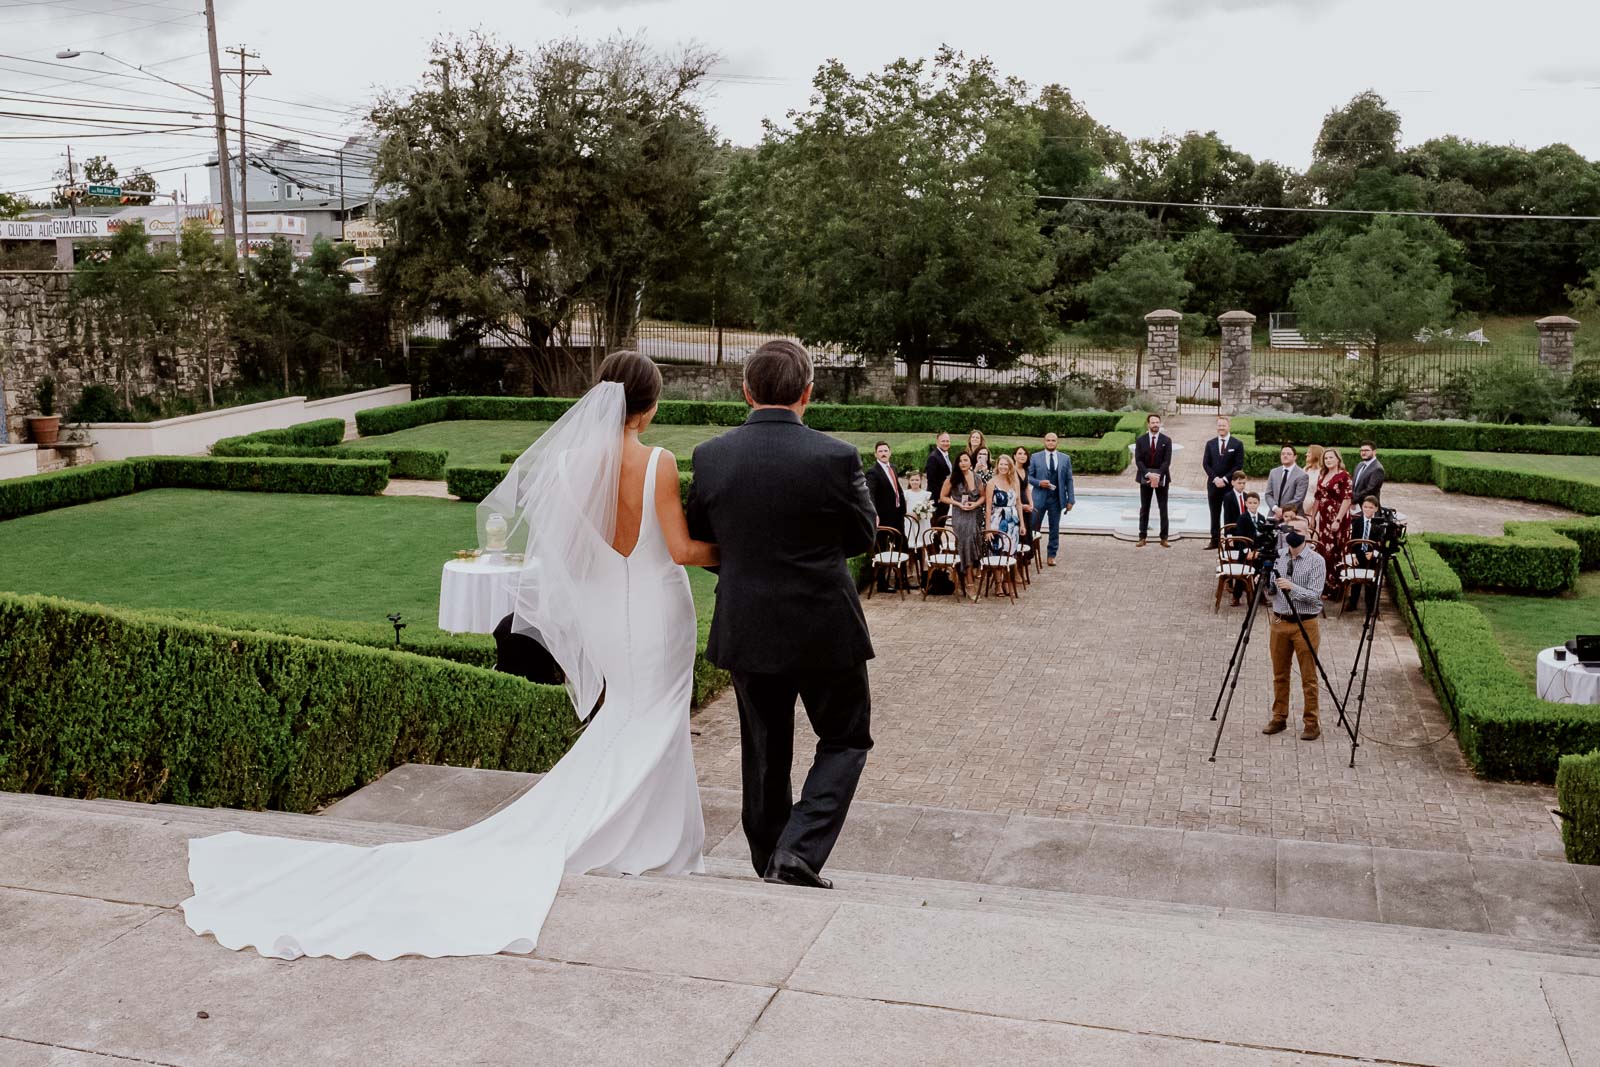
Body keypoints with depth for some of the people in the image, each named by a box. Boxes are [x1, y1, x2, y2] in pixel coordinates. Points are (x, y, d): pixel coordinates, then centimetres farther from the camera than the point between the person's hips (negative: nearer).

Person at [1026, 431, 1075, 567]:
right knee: (1033, 527, 0)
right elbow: (1028, 476, 4)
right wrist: (1039, 483, -15)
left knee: (1054, 529, 6)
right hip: (1039, 498, -1)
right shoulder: (1036, 458, 3)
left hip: (1057, 499, 1)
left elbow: (1069, 480, 5)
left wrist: (1070, 500, 0)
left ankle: (1051, 556, 15)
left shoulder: (1065, 458, 5)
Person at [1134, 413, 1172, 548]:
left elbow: (1167, 461, -7)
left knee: (1163, 508, 2)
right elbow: (1138, 460, -4)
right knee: (1144, 508, 4)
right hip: (1145, 478, 1)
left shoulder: (1166, 440, 0)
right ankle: (1143, 537, 7)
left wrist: (1158, 475, -20)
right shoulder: (1141, 440, 2)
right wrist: (1148, 474, -17)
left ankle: (1164, 538, 4)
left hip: (1162, 478, -1)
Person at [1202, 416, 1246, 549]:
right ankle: (1214, 540, 9)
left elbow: (1239, 465, -6)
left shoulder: (1237, 444, -1)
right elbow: (1206, 463, 4)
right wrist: (1215, 478, -10)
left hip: (1230, 484, -3)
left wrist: (1225, 479, -13)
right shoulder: (1210, 443, 8)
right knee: (1214, 514, 6)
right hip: (1213, 483, 3)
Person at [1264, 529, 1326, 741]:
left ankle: (1311, 724, 9)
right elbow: (1271, 591, 7)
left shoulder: (1315, 561, -9)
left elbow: (1314, 596, -15)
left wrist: (1292, 587, -30)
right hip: (1279, 622, 5)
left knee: (1308, 677, 1)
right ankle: (1279, 718, 23)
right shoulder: (1278, 557, 6)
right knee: (1279, 674, 12)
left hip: (1305, 624, -5)